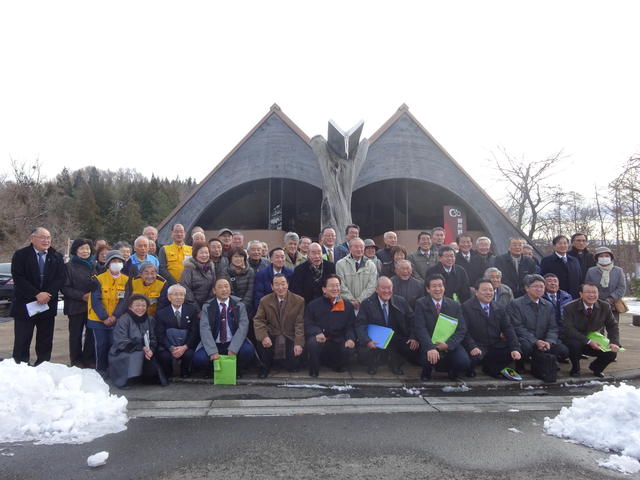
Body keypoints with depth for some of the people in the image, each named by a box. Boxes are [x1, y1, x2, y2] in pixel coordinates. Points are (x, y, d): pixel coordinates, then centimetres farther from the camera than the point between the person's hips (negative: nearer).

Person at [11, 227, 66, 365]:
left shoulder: (57, 257, 7)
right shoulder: (20, 255, -1)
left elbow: (60, 278, 0)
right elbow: (18, 278, -10)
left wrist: (47, 294, -16)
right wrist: (37, 294, -18)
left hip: (48, 304, 3)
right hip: (25, 305, -3)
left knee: (45, 342, 9)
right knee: (21, 342, 1)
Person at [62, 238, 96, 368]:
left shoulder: (94, 265, 10)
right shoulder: (69, 266, -1)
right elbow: (65, 288, -5)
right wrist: (82, 296, -14)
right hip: (76, 306, -3)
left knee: (92, 333, 0)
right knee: (76, 334, 6)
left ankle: (89, 359, 13)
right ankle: (76, 361, 18)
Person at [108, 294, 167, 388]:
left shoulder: (150, 320, 8)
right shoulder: (123, 320, -8)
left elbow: (153, 340, 2)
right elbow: (121, 342, -17)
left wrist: (150, 350, -21)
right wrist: (141, 348, -26)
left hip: (145, 353, 5)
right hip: (123, 354, -4)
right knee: (137, 355, -35)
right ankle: (125, 380, -17)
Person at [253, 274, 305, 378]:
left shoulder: (299, 301, -6)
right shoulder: (264, 301, -1)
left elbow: (300, 324, -8)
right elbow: (258, 320, -6)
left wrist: (299, 343, -20)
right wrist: (263, 336, -25)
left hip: (290, 337, -1)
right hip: (272, 335, 1)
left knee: (292, 366, -16)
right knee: (260, 340, -30)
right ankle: (265, 366, -1)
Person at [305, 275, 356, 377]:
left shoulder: (347, 306, 12)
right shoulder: (313, 305, 6)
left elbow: (350, 326, 6)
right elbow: (308, 325, -2)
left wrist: (350, 339, -16)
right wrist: (317, 333, -23)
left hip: (338, 341, 2)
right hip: (319, 339, -2)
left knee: (349, 349, -29)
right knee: (313, 342, -36)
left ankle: (335, 365, 8)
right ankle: (313, 372, -9)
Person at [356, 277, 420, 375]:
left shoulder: (401, 302, 5)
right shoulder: (367, 303, -4)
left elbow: (412, 320, 7)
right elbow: (360, 325, -10)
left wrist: (414, 338, -10)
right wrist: (367, 341, -26)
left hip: (397, 340, 3)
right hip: (375, 342, -2)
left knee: (415, 349, -20)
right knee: (363, 351, -31)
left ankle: (395, 365, 12)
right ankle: (372, 365, 9)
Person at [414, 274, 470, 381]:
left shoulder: (455, 305, 5)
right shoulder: (421, 304, -3)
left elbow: (461, 329, 1)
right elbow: (420, 328, -13)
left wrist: (448, 344, -17)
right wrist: (430, 348, -29)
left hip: (450, 345, 2)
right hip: (429, 343, -2)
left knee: (464, 363, -25)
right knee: (429, 358, -34)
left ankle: (452, 372, 13)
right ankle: (427, 372, 5)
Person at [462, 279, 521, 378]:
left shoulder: (499, 309, 12)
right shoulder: (466, 307, -7)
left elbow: (508, 329, 4)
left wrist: (515, 348, -10)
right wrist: (472, 347, -30)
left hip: (496, 347, 6)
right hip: (478, 347, -6)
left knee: (515, 354, -15)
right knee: (473, 357, -36)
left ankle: (491, 369, 11)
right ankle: (470, 370, 3)